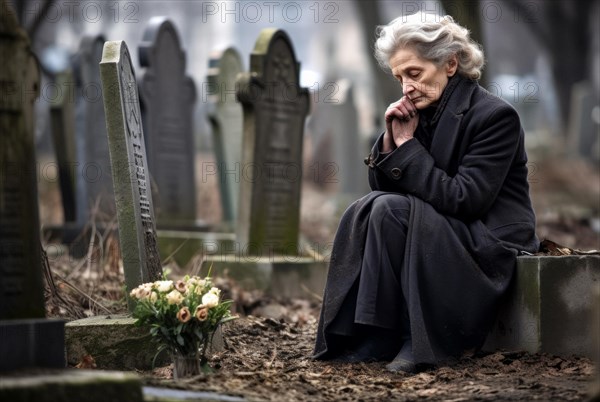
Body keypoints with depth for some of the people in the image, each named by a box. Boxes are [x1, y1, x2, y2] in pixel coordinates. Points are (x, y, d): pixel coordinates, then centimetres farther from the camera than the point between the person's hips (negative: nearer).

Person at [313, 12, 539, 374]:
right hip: (434, 239, 7)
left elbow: (464, 199, -23)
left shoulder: (495, 115, -14)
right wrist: (391, 141, -9)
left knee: (392, 209, -26)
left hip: (492, 246, -7)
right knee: (365, 210, -16)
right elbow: (381, 187, 9)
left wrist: (407, 146, -17)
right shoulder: (419, 113, 7)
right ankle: (364, 335, -15)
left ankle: (418, 340, -20)